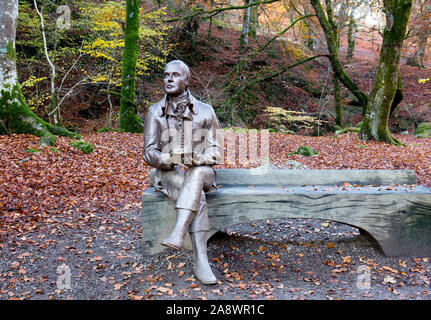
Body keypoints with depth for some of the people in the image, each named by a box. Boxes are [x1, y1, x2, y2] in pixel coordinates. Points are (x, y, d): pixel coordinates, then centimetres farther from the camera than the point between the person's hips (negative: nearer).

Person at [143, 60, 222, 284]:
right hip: (169, 175, 0)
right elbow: (149, 153, 0)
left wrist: (195, 160, -22)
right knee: (197, 196, -33)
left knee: (198, 174, -38)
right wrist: (168, 161, -22)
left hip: (201, 172, 1)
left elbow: (215, 152, 0)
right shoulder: (155, 112, 5)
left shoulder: (205, 111, 3)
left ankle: (178, 234, -46)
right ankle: (200, 261, -34)